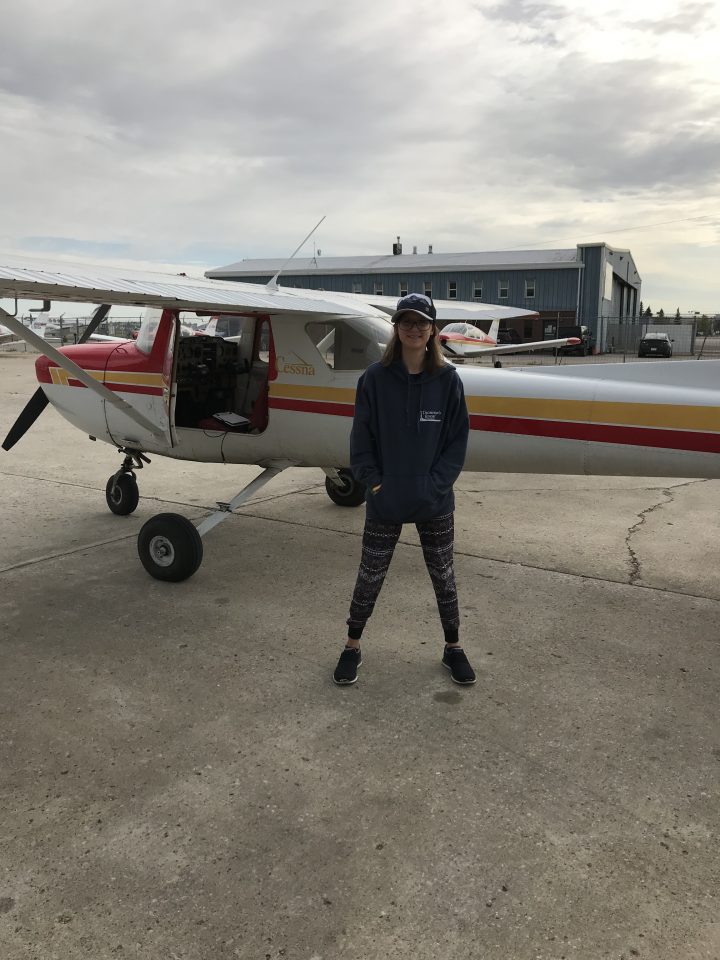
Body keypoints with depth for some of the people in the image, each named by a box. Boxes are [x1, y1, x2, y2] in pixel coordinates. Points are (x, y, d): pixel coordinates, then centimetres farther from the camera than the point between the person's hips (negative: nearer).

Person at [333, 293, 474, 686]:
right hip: (384, 502, 0)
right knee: (370, 576, 11)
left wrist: (434, 484, -11)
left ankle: (452, 647, 33)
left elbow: (457, 440, -2)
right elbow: (361, 437, -2)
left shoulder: (448, 380, -4)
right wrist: (374, 483, -10)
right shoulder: (375, 378, -5)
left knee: (443, 575, 14)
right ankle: (352, 646, 30)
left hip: (435, 503, 1)